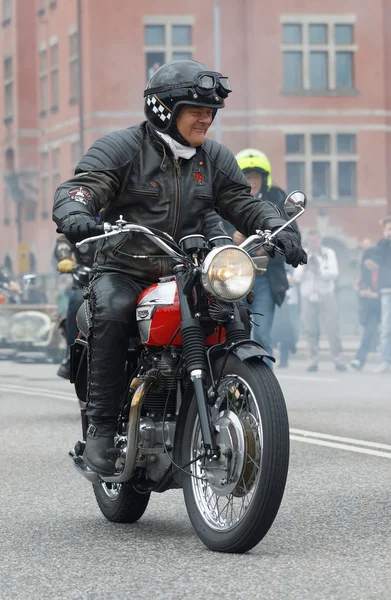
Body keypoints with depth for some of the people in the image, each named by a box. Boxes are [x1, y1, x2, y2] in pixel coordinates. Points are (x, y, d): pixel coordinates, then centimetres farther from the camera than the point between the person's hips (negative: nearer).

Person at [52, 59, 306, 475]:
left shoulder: (216, 159, 14)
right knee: (111, 316, -33)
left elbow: (244, 205, 12)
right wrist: (74, 217, -39)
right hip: (123, 269, -4)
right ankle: (102, 426, -28)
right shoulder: (122, 148, -2)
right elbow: (79, 187, -14)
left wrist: (278, 230, -9)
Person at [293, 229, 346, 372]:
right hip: (308, 296, 2)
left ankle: (338, 360, -8)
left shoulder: (329, 253, 6)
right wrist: (304, 268, -15)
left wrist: (320, 271, -20)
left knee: (331, 327, -9)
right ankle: (313, 360, 1)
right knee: (310, 330, -4)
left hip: (326, 296, -2)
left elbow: (334, 273, -4)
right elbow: (297, 277, 5)